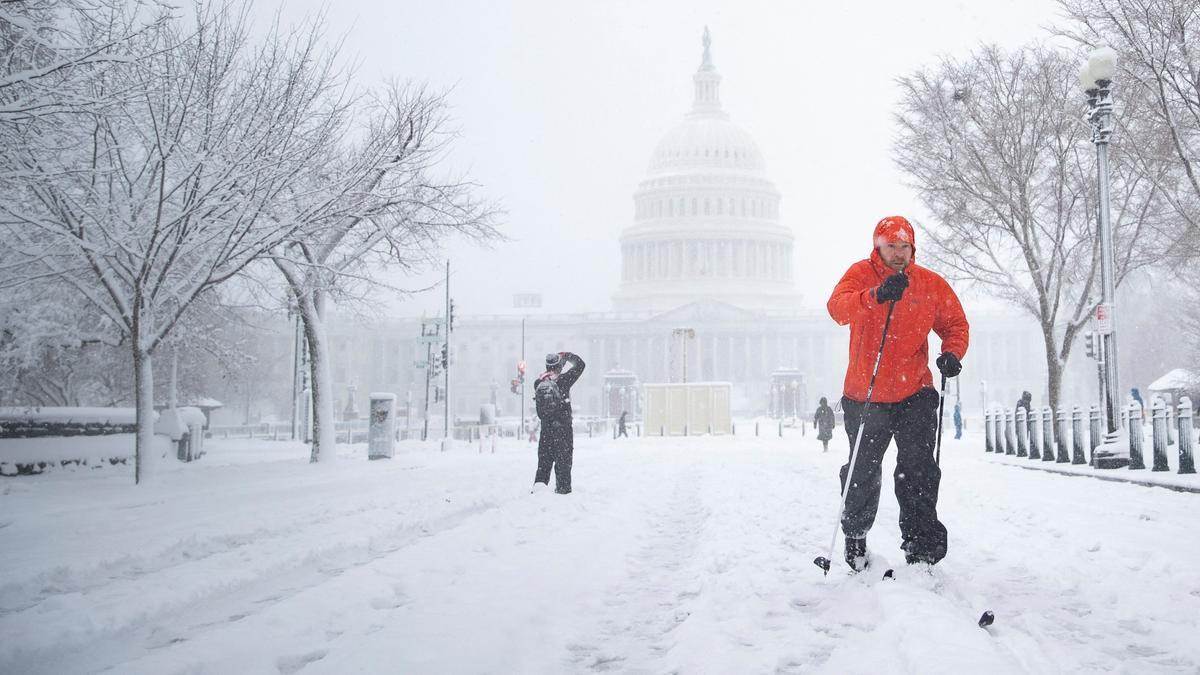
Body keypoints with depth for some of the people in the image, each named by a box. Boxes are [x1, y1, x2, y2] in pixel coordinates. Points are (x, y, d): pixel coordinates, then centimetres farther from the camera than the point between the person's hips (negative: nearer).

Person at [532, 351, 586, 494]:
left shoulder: (538, 383, 0)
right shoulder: (563, 380, -12)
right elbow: (580, 365, -3)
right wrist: (567, 355, 12)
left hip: (545, 427, 4)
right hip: (563, 428, -4)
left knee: (544, 458, 13)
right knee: (563, 458, 4)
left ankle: (539, 483, 6)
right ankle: (563, 488, 5)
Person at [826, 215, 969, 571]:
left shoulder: (932, 284, 1)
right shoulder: (861, 274, -6)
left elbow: (955, 324, 9)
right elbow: (838, 308, -24)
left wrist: (952, 354, -12)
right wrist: (876, 295, -43)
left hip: (915, 394, 1)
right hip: (865, 395, -1)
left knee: (919, 469, -5)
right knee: (862, 473, 12)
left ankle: (921, 545, 4)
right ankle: (855, 540, 31)